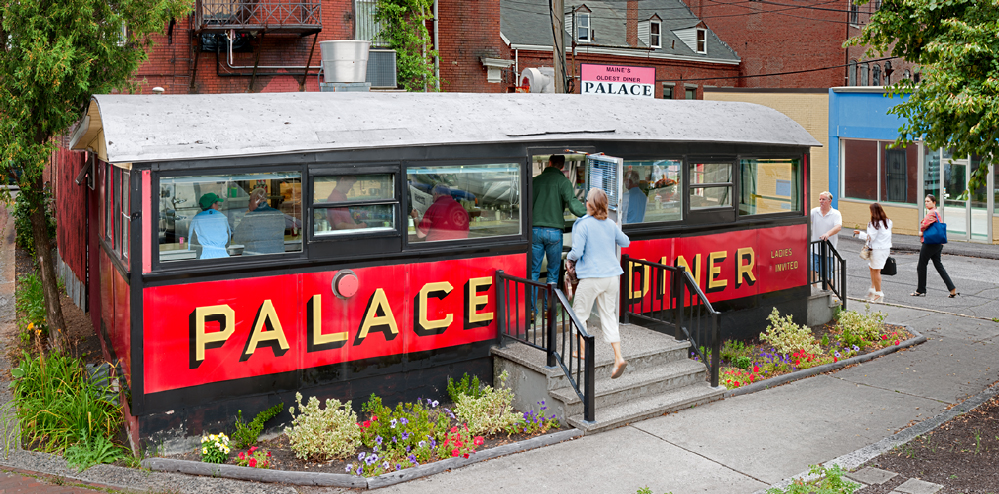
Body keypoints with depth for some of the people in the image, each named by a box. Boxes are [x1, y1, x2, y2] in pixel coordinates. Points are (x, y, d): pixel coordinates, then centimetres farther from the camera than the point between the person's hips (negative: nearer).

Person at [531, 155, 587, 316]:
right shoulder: (563, 181, -2)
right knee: (553, 272, 9)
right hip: (554, 231, -2)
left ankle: (531, 310, 5)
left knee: (533, 272, 7)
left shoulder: (536, 180, 9)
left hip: (535, 230, 3)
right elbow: (573, 204, -15)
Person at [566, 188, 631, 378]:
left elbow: (577, 251, -16)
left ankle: (582, 351, 20)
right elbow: (625, 242, 20)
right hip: (612, 275, 6)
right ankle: (618, 357, 0)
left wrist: (569, 259, 5)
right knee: (608, 316, 9)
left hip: (591, 277, -6)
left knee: (580, 313, 12)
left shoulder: (583, 225, -13)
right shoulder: (611, 224, 5)